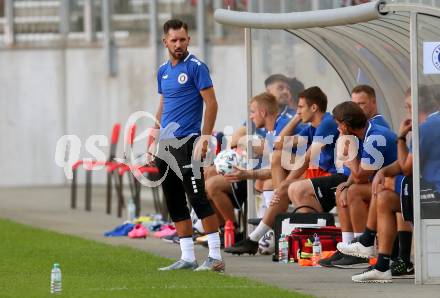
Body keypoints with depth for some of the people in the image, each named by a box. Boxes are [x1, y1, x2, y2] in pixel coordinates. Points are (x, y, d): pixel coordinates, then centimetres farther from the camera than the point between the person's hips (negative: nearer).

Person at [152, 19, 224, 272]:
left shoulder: (196, 67, -7)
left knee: (198, 198, -11)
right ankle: (187, 258, 11)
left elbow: (211, 103, -11)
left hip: (187, 143, -8)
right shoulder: (163, 71, 15)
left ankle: (216, 256, -10)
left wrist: (205, 138, -19)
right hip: (166, 144, 8)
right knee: (175, 203, 7)